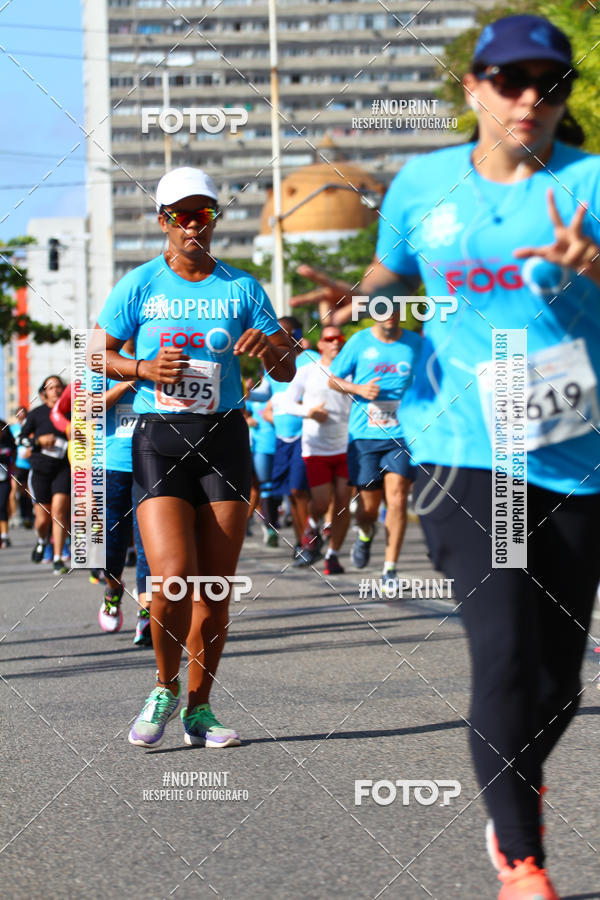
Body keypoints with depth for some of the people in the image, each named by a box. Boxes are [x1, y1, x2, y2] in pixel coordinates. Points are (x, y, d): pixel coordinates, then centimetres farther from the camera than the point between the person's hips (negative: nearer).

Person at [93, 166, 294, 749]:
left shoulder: (241, 287, 8)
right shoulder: (140, 285, 5)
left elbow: (285, 372, 10)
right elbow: (97, 354, 10)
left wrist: (268, 346, -13)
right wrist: (144, 368, -9)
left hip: (224, 438, 2)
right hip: (158, 439, -2)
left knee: (215, 587, 0)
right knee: (173, 577, -17)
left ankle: (198, 708, 14)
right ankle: (165, 689, 7)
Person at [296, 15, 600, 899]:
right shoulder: (421, 184, 6)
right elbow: (390, 279, 20)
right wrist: (354, 302, -2)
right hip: (462, 451, 0)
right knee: (506, 653, -14)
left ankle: (517, 794, 40)